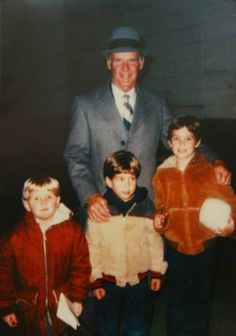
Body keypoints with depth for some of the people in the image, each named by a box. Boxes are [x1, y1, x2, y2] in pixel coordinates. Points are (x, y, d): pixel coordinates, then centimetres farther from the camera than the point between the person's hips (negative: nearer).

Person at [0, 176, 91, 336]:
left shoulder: (73, 232, -11)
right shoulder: (15, 238, -11)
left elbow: (81, 267, -4)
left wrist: (77, 298, -5)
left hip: (62, 308, 0)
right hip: (29, 310, 0)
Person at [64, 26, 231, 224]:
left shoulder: (157, 105, 8)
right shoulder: (86, 105, 2)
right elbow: (75, 156, 0)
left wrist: (214, 162, -5)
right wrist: (89, 196, -15)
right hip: (102, 210, -1)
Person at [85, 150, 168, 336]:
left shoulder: (146, 206, -10)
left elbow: (155, 240, 0)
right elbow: (92, 248, -7)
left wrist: (157, 272, 5)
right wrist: (95, 280, -4)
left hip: (138, 279, 1)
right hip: (108, 280, -1)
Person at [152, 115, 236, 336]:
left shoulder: (211, 171, -9)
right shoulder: (162, 173, -3)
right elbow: (159, 208, 4)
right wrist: (158, 221, -16)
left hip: (205, 246, -1)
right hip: (175, 246, 1)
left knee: (201, 300, 17)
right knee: (176, 300, 16)